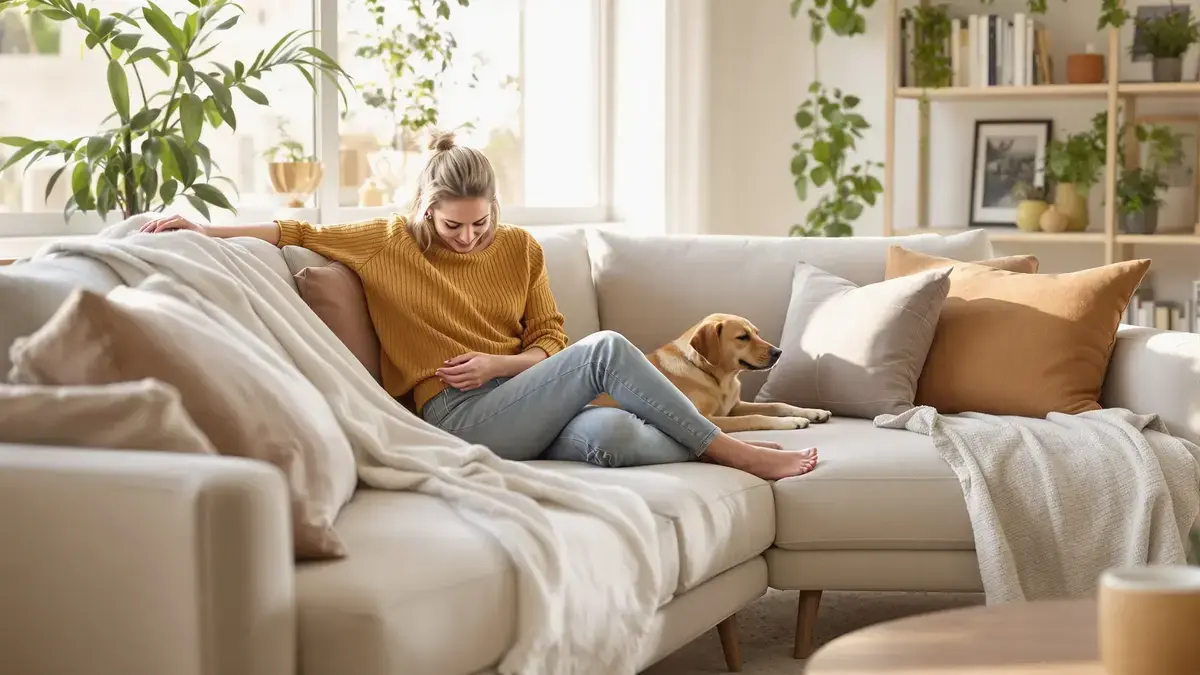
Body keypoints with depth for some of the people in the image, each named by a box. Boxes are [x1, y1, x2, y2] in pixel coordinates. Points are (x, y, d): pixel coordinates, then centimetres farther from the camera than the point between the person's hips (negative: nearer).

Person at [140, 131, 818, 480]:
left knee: (612, 434, -36)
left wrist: (497, 363, -6)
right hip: (460, 417, -3)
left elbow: (551, 342, 14)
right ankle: (736, 453, -17)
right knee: (606, 348, -27)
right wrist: (205, 230, -3)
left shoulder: (520, 249, 15)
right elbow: (300, 233, 6)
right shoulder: (391, 243, 8)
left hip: (524, 402, 3)